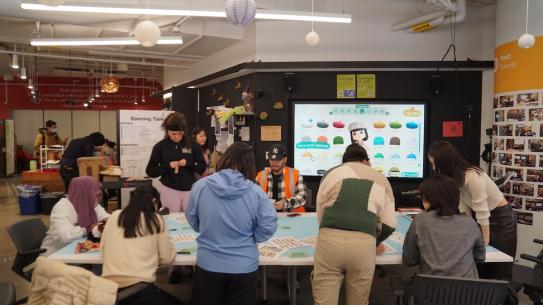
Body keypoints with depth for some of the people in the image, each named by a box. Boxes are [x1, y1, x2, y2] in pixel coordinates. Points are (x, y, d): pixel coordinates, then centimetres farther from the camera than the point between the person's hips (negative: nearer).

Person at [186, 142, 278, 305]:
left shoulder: (200, 186, -11)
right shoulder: (256, 192, -14)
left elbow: (192, 221, 2)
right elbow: (268, 227, -9)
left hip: (208, 265, 1)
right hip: (244, 267, 0)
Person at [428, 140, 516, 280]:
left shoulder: (472, 177, -31)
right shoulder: (455, 177, -7)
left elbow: (482, 213, -26)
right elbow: (464, 210, 0)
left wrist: (485, 243, -19)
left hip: (501, 218, -7)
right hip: (482, 219, 8)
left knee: (500, 271, 1)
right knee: (480, 267, 11)